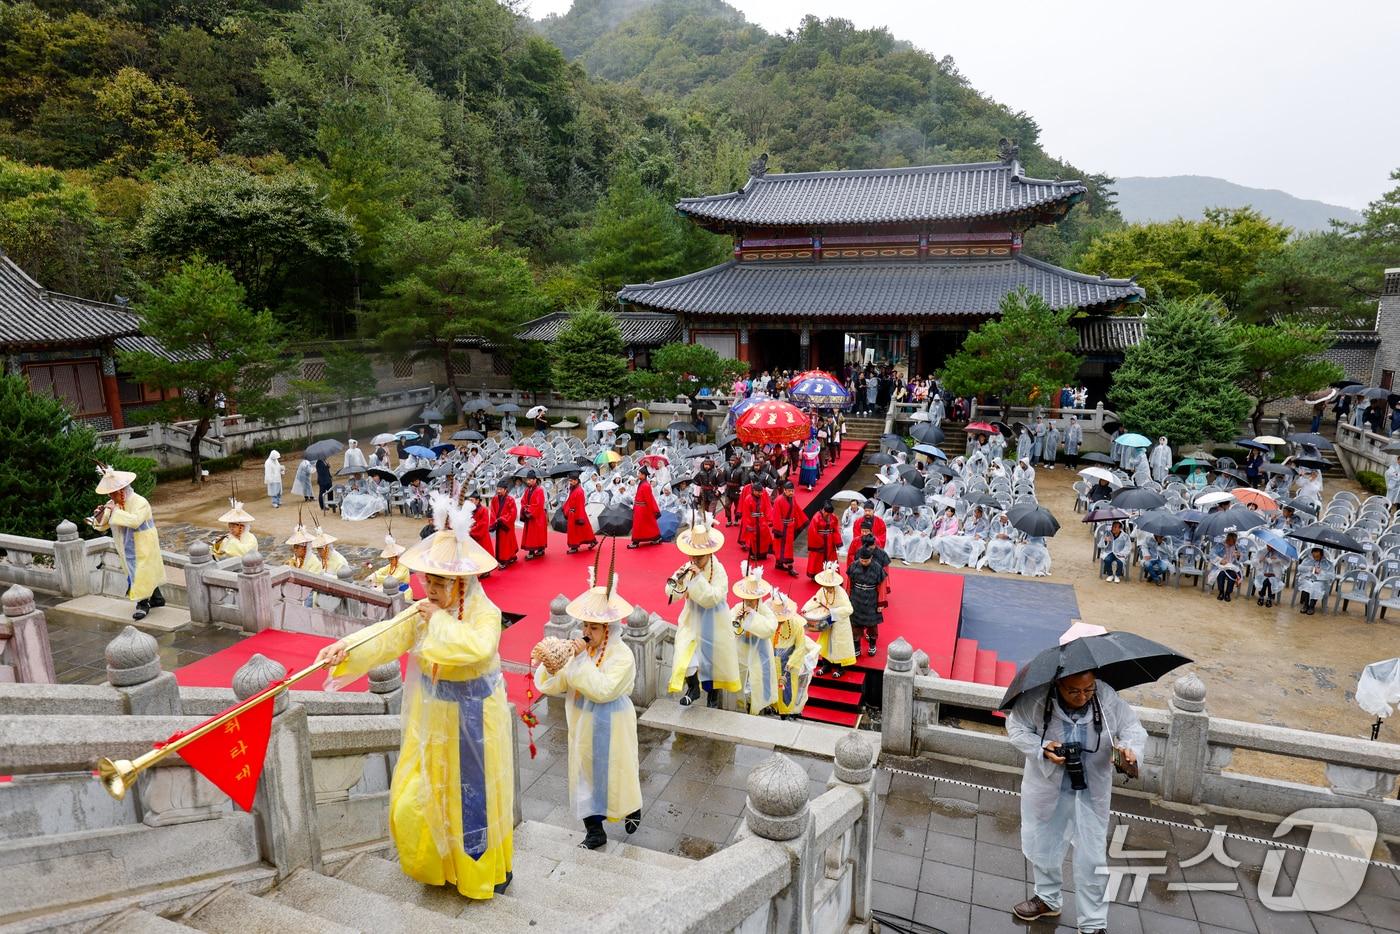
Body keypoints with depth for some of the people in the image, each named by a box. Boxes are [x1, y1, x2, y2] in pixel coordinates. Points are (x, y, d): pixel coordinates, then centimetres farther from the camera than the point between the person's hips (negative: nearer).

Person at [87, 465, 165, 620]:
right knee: (145, 572, 16)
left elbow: (135, 521, -36)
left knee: (142, 572, -4)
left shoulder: (140, 502, -20)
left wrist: (116, 511, -33)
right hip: (127, 547, 7)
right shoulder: (112, 504, 0)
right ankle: (157, 598, 28)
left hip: (142, 546, -7)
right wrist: (99, 515, -17)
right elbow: (102, 526, 3)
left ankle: (143, 603, 7)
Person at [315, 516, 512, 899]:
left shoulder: (486, 613, -21)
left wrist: (440, 620, -31)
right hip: (432, 717, 5)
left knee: (475, 794, 9)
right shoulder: (423, 611, -5)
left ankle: (489, 867, 34)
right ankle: (439, 862, 40)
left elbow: (477, 646, -42)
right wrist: (345, 647, -36)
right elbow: (386, 636, -20)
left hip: (473, 719, -5)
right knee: (419, 792, 13)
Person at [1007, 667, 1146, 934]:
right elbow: (1016, 726, -13)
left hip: (1091, 791, 0)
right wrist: (1041, 749, -28)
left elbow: (1133, 728, -8)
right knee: (1042, 842, 20)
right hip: (1047, 785, 1)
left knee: (1092, 856, 6)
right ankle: (1048, 898, 46)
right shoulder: (1037, 698, -25)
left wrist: (1131, 750, -28)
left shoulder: (1108, 699, -21)